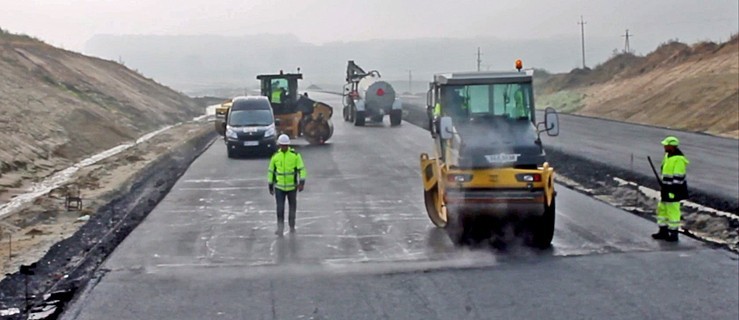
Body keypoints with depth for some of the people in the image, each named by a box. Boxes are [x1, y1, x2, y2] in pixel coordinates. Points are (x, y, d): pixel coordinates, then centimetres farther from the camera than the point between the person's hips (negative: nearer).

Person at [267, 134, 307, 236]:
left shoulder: (295, 155, -7)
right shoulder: (275, 156, -2)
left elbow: (302, 169, -10)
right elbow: (271, 171, 6)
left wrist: (302, 183, -21)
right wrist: (270, 186, 7)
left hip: (292, 186, 0)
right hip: (279, 187, 0)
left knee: (292, 207, 12)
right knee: (280, 208, -10)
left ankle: (292, 226, 30)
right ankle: (280, 228, -3)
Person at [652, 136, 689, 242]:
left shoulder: (678, 159, -19)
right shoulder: (668, 155, 12)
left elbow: (678, 177, -21)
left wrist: (673, 191, -22)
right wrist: (663, 188, 21)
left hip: (674, 190, -10)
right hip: (666, 189, 10)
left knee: (673, 211, -3)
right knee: (662, 209, 16)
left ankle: (673, 234, 6)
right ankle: (663, 232, 25)